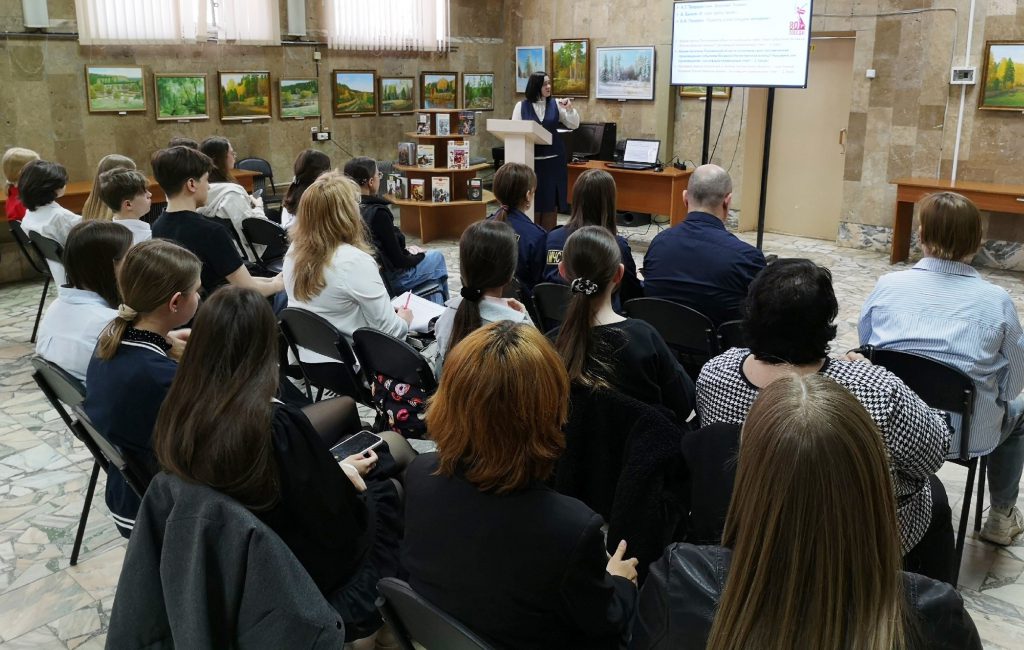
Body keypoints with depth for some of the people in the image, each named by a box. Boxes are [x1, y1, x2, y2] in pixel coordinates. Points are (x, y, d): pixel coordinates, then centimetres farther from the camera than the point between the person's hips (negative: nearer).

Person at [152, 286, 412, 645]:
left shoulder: (180, 410, -17)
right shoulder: (278, 427, -37)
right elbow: (335, 525, -24)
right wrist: (344, 478, -4)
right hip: (310, 570, -6)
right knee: (389, 492, 20)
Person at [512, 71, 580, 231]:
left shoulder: (556, 104, 4)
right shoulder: (521, 106, 1)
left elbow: (574, 125, 4)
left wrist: (570, 109, -12)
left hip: (554, 158, 1)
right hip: (532, 158, -1)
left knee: (551, 199, 4)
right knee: (533, 199, 2)